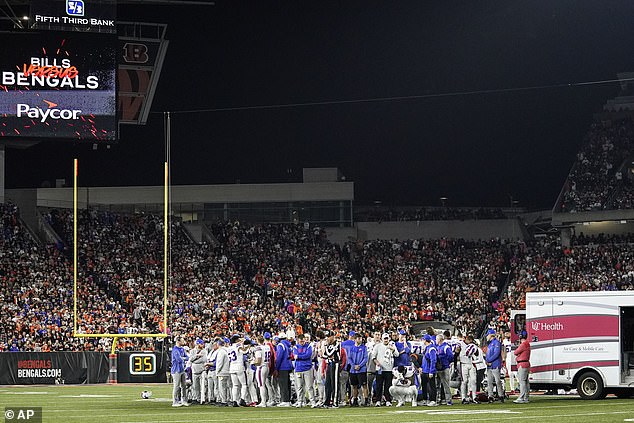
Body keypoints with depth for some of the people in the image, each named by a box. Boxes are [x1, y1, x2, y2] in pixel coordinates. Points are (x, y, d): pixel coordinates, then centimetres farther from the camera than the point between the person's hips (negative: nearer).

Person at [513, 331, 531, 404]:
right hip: (526, 364, 10)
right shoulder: (527, 345, 17)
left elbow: (515, 353, -8)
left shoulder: (523, 345, -15)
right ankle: (526, 398, 14)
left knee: (522, 381, -13)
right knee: (526, 382, 11)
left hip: (522, 365, -10)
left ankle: (521, 398, -17)